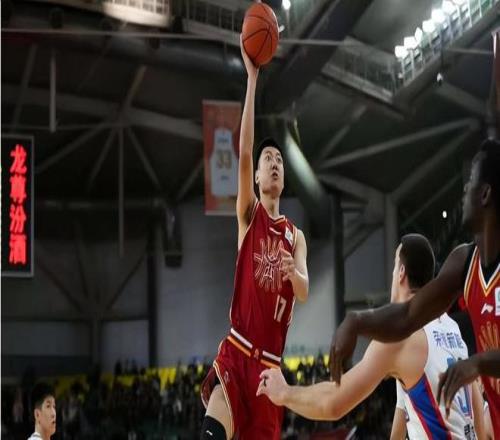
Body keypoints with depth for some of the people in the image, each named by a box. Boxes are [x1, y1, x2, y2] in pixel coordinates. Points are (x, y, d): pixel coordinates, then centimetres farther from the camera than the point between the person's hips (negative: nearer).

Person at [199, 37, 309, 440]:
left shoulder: (296, 236, 14)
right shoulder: (249, 215, 6)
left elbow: (304, 293, -1)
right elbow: (243, 153, -9)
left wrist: (294, 274, -27)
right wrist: (252, 78, -14)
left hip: (271, 360, 4)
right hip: (237, 351, -3)